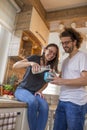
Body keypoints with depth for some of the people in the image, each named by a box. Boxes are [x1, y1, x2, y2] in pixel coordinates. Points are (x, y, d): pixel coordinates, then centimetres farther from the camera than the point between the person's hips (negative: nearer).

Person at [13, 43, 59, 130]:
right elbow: (15, 66, -18)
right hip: (22, 89, -3)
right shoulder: (35, 58, -7)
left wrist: (40, 91, -5)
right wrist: (31, 63, -36)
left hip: (35, 93, 3)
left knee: (45, 106, -30)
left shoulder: (50, 68, 5)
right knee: (33, 101, -36)